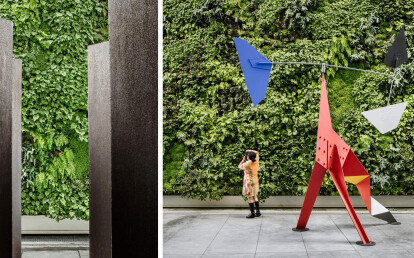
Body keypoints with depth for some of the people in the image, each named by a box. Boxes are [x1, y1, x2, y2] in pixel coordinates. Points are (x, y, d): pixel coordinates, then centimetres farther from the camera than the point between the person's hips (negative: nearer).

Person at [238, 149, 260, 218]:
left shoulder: (246, 164, -19)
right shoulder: (256, 162, -3)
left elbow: (240, 166, 4)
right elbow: (257, 152, 15)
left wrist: (244, 159, 10)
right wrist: (249, 151, 11)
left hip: (249, 182, -7)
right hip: (255, 181, 7)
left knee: (250, 198, -1)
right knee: (254, 196, 17)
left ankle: (252, 213, 2)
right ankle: (258, 212, 20)